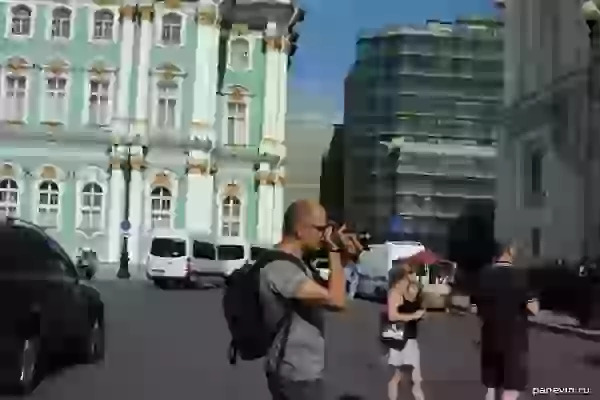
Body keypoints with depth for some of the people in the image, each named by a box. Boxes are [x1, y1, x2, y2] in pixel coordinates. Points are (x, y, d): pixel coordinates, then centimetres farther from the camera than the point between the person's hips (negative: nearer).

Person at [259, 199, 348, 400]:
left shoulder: (293, 262, 9)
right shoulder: (280, 266, -24)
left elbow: (322, 294, 15)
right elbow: (335, 300, -32)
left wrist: (342, 257, 1)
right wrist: (335, 251, -20)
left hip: (302, 370, 10)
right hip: (296, 375, -10)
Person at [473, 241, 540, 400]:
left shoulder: (484, 275, 0)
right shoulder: (519, 275, -14)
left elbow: (475, 308, 4)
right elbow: (533, 308, -18)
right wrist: (534, 304, 4)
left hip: (490, 336, 5)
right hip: (514, 337, -5)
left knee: (492, 385, 17)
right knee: (512, 387, 3)